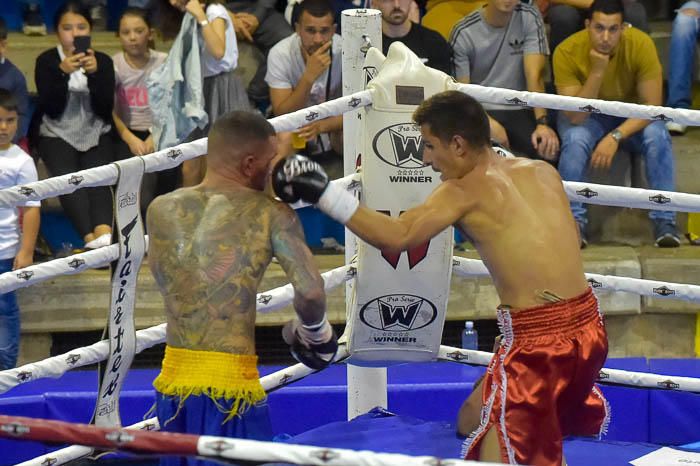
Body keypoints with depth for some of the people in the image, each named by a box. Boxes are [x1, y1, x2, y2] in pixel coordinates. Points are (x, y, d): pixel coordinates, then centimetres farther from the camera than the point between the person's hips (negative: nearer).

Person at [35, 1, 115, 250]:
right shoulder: (47, 61, 1)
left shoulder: (103, 61, 7)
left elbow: (105, 109, -2)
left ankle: (104, 237, -52)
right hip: (57, 136, -1)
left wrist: (94, 73, -16)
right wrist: (63, 73, -20)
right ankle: (93, 240, -48)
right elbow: (51, 109, -7)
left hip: (96, 135, 1)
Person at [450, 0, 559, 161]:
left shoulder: (529, 18, -1)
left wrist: (542, 123, -24)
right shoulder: (463, 34, -6)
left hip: (520, 111, 2)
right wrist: (488, 123, -25)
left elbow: (535, 75, -10)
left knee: (550, 149, -28)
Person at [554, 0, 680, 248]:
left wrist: (616, 137, -34)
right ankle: (574, 221, -23)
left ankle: (664, 220, -22)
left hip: (632, 117, 1)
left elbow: (652, 106, -22)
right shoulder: (567, 52, -25)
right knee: (575, 140, -33)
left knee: (658, 136, -29)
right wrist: (597, 71, -38)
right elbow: (575, 117, -27)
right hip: (588, 117, -1)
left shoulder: (640, 44, -25)